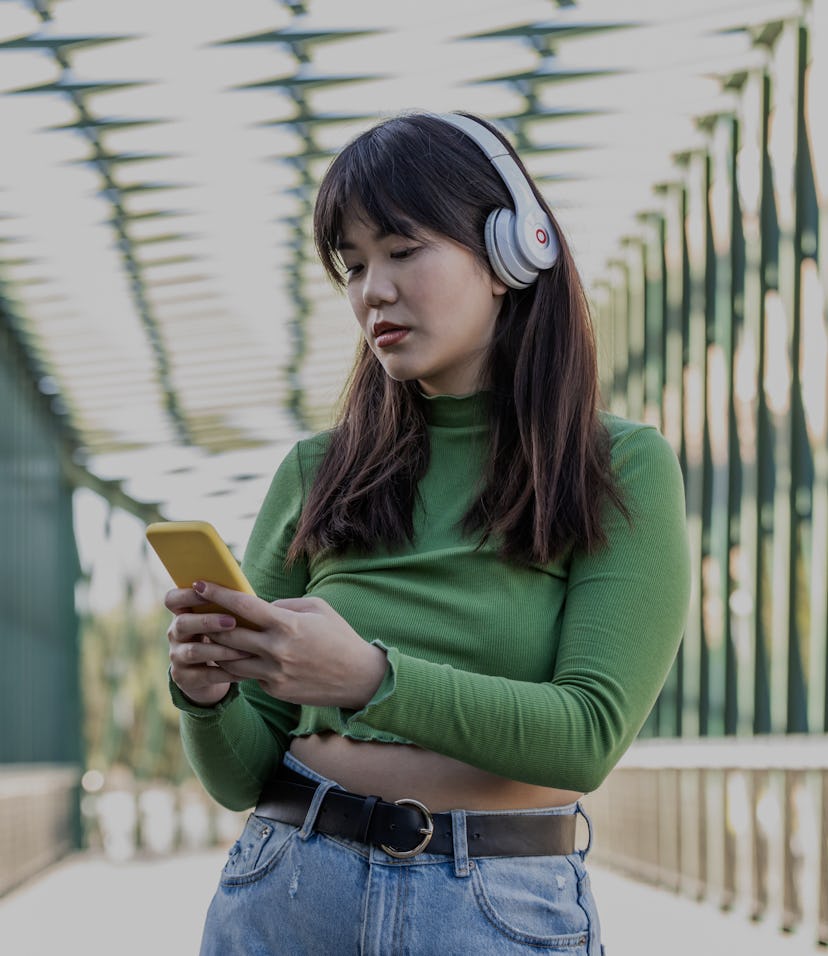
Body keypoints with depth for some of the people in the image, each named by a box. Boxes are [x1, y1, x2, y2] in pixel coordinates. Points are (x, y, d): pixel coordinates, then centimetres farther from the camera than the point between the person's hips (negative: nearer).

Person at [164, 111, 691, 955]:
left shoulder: (624, 469, -3)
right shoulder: (314, 473, 5)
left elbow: (591, 735, -14)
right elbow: (242, 775, 6)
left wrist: (369, 678, -26)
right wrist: (207, 692, -16)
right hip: (288, 886, 3)